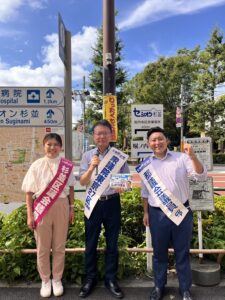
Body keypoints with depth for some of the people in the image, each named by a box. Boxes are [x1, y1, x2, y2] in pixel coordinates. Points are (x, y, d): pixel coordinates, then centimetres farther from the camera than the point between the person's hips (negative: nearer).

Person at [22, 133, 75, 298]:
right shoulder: (37, 166, -6)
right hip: (41, 209, -1)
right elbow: (29, 192, -3)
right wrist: (30, 215, -5)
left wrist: (71, 208, 6)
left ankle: (57, 279, 34)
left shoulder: (67, 166, -2)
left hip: (61, 207, 1)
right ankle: (45, 280, 33)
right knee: (43, 247, 12)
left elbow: (70, 188, 6)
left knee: (59, 246, 13)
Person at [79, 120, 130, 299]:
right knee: (91, 243, 11)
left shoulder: (120, 155, 1)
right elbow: (82, 182, -1)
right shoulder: (88, 156, 3)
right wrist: (92, 167, -18)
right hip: (93, 202, 1)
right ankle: (90, 279, 29)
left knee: (112, 243, 11)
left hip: (112, 202, 0)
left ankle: (111, 279, 28)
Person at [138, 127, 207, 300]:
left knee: (182, 253, 13)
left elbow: (201, 175, -14)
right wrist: (146, 213, 12)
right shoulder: (146, 165, 3)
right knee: (159, 253, 16)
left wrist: (192, 156, -28)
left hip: (181, 212, -1)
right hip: (157, 214, 2)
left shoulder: (181, 158, -5)